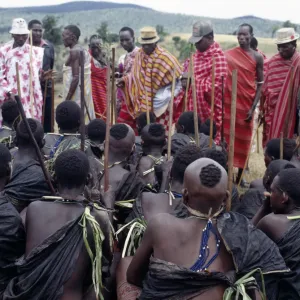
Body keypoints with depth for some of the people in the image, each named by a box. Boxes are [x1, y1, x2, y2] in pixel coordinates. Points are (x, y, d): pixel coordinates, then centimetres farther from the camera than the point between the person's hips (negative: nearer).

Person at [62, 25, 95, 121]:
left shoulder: (74, 51, -12)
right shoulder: (83, 51, 16)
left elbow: (76, 78, -20)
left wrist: (67, 100, -20)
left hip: (76, 96, -10)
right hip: (86, 95, 10)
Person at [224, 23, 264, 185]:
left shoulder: (257, 57, -1)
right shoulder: (228, 54, 1)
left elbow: (260, 85, 0)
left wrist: (253, 108, -7)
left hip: (247, 102, 0)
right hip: (229, 102, 1)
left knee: (243, 139, 6)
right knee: (227, 136, 4)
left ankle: (240, 174, 17)